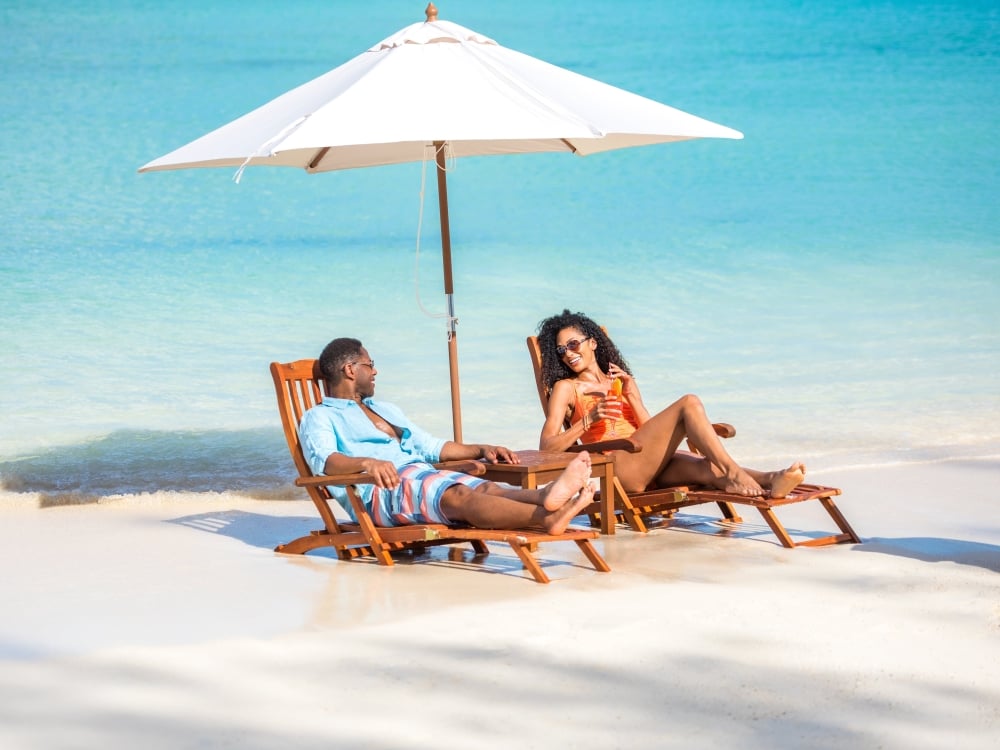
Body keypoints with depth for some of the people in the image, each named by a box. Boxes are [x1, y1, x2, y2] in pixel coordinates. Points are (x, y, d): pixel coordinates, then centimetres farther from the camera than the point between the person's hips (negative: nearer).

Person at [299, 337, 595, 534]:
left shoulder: (385, 409, 36)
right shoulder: (319, 417, 11)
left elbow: (431, 446, 36)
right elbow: (323, 459, -11)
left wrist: (481, 450, 20)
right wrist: (366, 463, -32)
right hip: (379, 491, -7)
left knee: (487, 488, -27)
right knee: (459, 495, -36)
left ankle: (545, 497, -58)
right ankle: (547, 518, -60)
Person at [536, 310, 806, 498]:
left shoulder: (622, 382, 29)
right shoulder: (566, 388, 13)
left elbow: (649, 430, 18)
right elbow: (546, 446, -1)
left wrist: (631, 396, 2)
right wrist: (589, 419, -15)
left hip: (648, 465, 5)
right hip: (618, 465, -5)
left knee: (706, 467, -27)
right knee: (689, 403, -21)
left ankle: (771, 482, -52)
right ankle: (734, 472, -37)